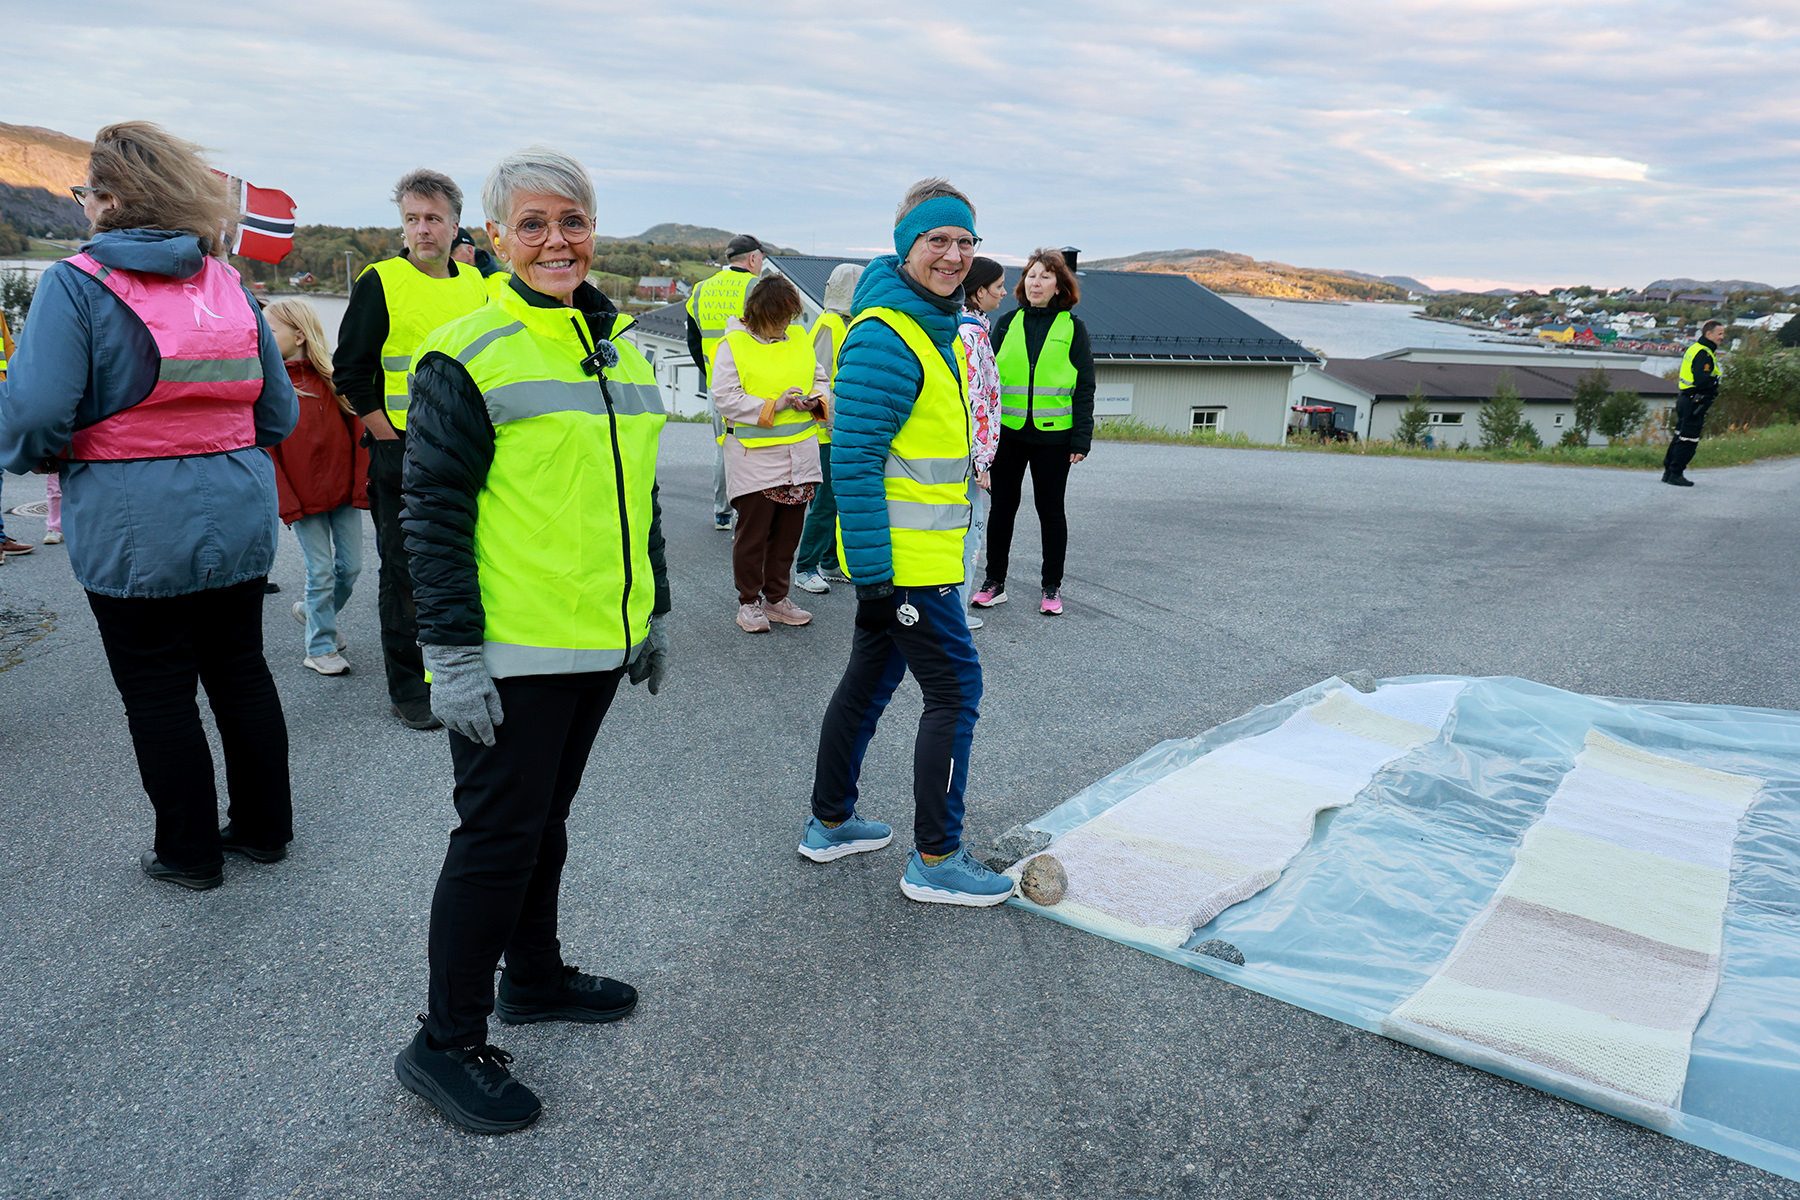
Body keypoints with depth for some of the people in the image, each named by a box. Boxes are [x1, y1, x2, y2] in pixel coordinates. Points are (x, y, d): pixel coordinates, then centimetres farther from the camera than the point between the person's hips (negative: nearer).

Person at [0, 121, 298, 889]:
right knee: (240, 670, 17)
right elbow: (279, 413, 6)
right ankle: (265, 827, 29)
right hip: (239, 521, 5)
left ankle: (190, 853, 20)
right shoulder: (230, 284, 5)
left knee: (158, 693, 8)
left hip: (136, 530, -5)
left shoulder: (76, 284, -10)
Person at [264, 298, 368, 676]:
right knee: (321, 571, 0)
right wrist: (286, 502, -10)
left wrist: (361, 484, -4)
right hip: (303, 497, -3)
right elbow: (264, 449, -5)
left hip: (343, 490, 3)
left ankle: (313, 612, 37)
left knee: (351, 566, 9)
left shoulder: (331, 376, 2)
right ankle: (320, 648, 14)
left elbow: (356, 431, 3)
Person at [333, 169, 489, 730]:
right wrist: (389, 439, -10)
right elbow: (351, 373, -5)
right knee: (406, 573, 2)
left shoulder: (476, 284, 10)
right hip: (404, 454, -5)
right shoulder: (379, 283, -5)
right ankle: (408, 688, 13)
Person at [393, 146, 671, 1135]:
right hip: (510, 651, -7)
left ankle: (534, 976, 37)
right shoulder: (467, 356, -10)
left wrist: (652, 612, 18)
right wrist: (452, 653, -16)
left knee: (545, 818, 19)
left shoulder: (618, 349, 12)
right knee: (499, 834, 1)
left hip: (599, 642, 7)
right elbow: (434, 513, -13)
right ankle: (445, 1043, 17)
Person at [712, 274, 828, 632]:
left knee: (789, 529, 10)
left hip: (801, 452, 5)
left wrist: (815, 400, -3)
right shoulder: (733, 345, -5)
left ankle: (777, 599, 23)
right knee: (753, 530, -1)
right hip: (754, 454, -5)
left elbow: (820, 379, 20)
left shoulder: (799, 337, 11)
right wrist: (773, 406, -17)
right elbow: (724, 398, -12)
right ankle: (749, 602, 14)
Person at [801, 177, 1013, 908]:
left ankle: (830, 823, 31)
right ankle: (935, 860, 9)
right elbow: (853, 458, -23)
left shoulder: (937, 325, 14)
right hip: (901, 556, -10)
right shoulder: (885, 336, -19)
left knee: (871, 679, 17)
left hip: (906, 548, 10)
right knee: (955, 689, -3)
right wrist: (873, 571, -24)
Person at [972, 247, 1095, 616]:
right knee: (1003, 506, 8)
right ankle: (994, 583, 19)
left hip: (1053, 435, -2)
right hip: (1008, 432, 2)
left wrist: (1081, 438, -6)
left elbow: (1084, 388, 2)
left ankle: (1052, 587, 18)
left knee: (1051, 510, 7)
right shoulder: (1007, 323, 7)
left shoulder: (1073, 328, 2)